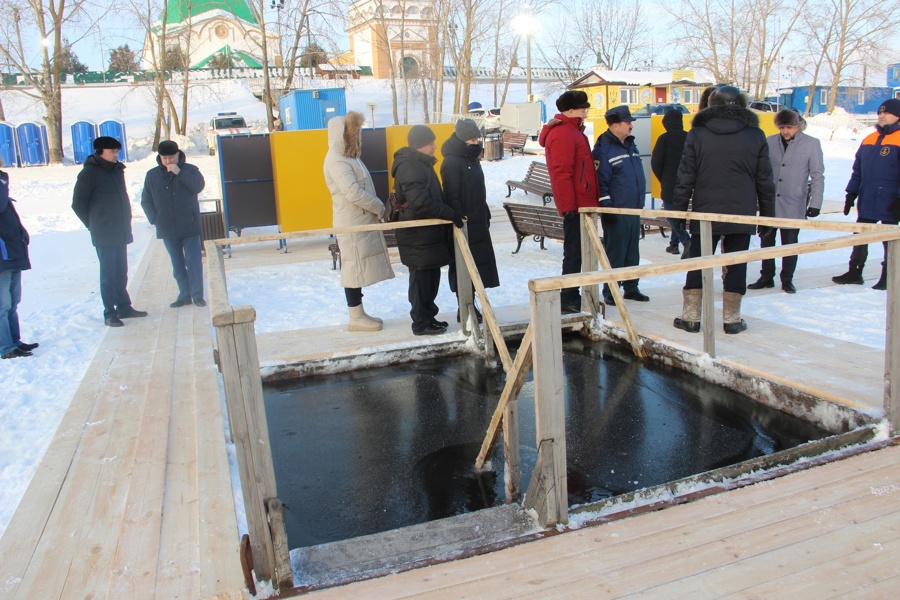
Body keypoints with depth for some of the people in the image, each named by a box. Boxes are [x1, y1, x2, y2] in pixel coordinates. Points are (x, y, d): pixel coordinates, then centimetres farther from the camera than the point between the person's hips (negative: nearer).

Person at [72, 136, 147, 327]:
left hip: (121, 231, 7)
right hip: (104, 234, -7)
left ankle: (124, 307, 22)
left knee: (121, 272, 13)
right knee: (108, 274, -3)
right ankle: (110, 313, 3)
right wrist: (93, 224, -2)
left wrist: (125, 221, 12)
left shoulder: (117, 170, 12)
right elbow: (78, 203, -5)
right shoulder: (89, 172, -8)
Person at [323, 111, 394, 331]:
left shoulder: (348, 157, 16)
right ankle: (356, 318, 5)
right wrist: (380, 208, -14)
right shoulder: (336, 161, -16)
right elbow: (353, 193, -24)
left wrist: (377, 209, 2)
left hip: (362, 222, 9)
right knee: (354, 268, -3)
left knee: (359, 268, 13)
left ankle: (359, 313, 21)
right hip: (351, 225, -9)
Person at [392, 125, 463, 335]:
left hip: (429, 234, 10)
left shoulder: (421, 164, 14)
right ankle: (421, 323, 10)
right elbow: (422, 204, -27)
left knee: (431, 278, 17)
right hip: (418, 238, -10)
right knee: (421, 279, 0)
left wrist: (450, 214, 10)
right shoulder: (410, 168, -20)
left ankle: (428, 317, 28)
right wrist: (452, 214, -23)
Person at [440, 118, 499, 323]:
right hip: (464, 224, -9)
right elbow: (451, 197, -18)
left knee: (477, 267, 12)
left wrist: (485, 215, 20)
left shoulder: (472, 159, 14)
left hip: (478, 223, 9)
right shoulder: (451, 162, -14)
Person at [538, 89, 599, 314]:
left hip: (581, 204, 11)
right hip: (575, 206, -11)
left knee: (576, 251, 15)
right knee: (574, 252, -6)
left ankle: (571, 296, 23)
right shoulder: (563, 134, -14)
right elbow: (562, 173, -21)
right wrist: (568, 206, -23)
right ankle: (569, 299, 0)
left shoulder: (572, 131, 20)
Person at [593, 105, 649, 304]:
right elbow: (600, 181, -15)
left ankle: (631, 287, 24)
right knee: (615, 253, -3)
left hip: (634, 210, 8)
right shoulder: (603, 149, -12)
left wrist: (640, 202, 21)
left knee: (632, 252, 13)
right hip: (616, 212, -8)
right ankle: (610, 291, 6)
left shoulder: (630, 145, 14)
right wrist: (606, 206, -17)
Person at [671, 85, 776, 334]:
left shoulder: (697, 134, 0)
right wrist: (767, 215, 15)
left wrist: (678, 211, 5)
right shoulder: (756, 136, 4)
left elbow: (685, 178, -1)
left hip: (705, 213, 0)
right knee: (736, 265, 6)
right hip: (742, 215, 1)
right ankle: (732, 319, 10)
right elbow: (765, 181, 7)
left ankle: (691, 317, 8)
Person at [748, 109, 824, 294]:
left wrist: (815, 202, -7)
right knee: (766, 240, 9)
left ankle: (787, 280, 20)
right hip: (768, 203, 2)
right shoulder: (770, 142, 2)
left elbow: (817, 176, -2)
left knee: (790, 244, 7)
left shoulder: (811, 144, -4)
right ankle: (766, 277, 22)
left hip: (793, 205, -2)